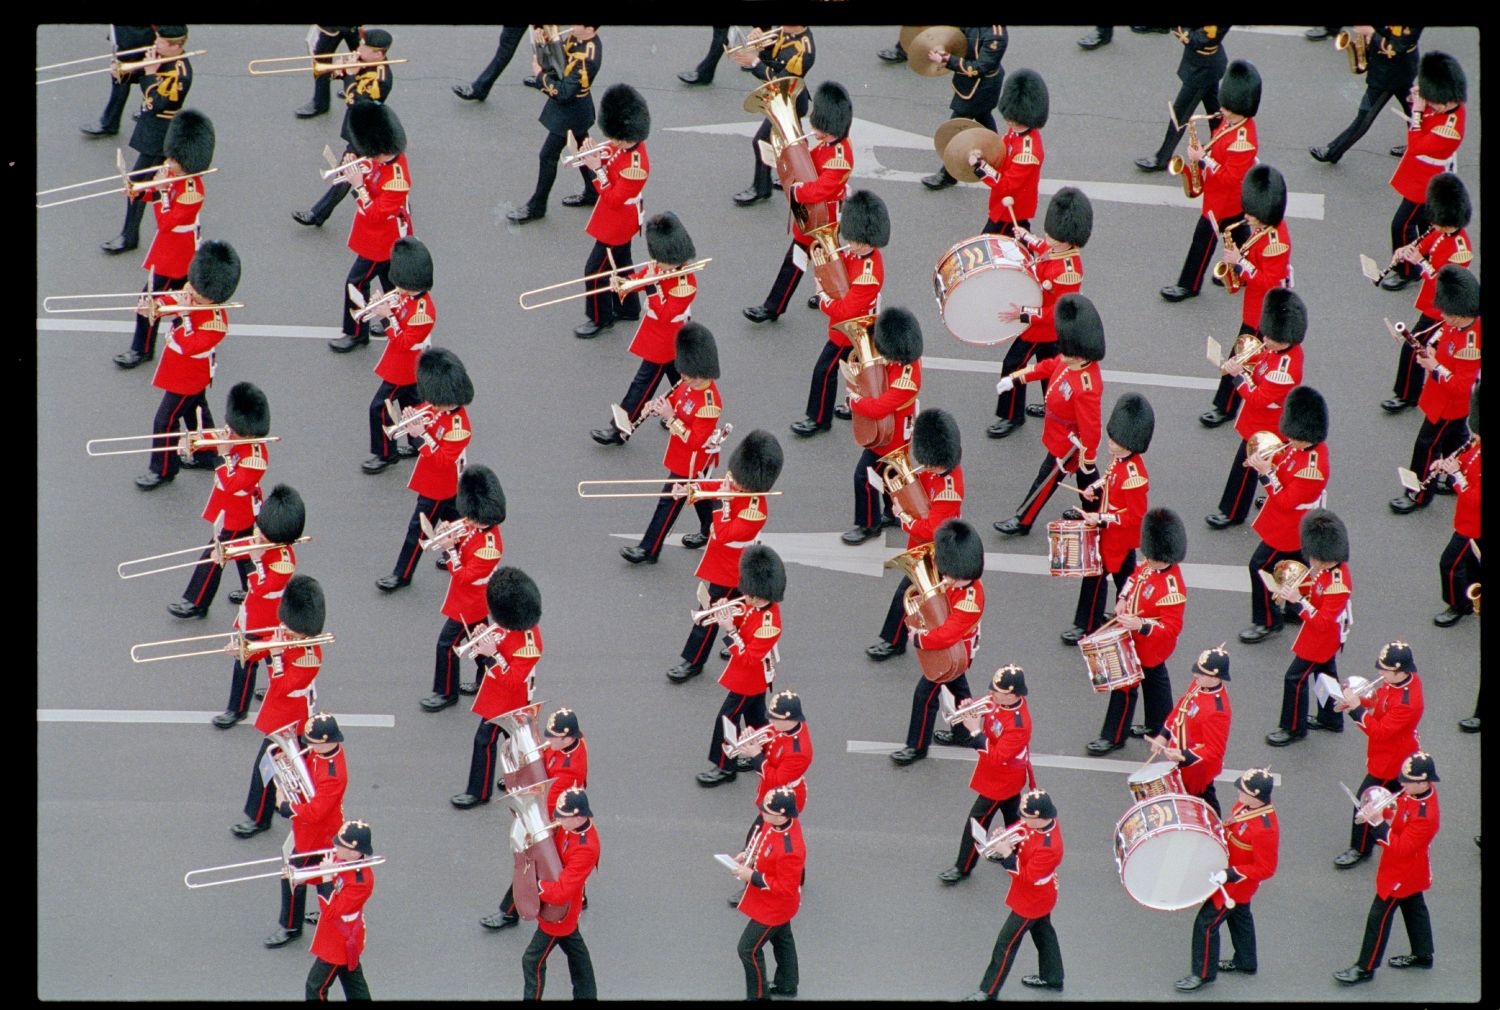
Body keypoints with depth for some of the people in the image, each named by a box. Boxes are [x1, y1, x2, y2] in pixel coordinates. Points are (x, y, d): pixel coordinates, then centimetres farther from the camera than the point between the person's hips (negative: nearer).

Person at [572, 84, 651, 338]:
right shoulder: (625, 147, -9)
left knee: (595, 270, 3)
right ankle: (628, 308, 42)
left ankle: (600, 319, 19)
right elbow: (612, 166, 5)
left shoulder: (634, 166, -36)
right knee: (621, 264, 25)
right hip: (621, 221, 9)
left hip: (616, 226, -9)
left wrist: (597, 169, -30)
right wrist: (596, 158, -16)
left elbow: (614, 200, -31)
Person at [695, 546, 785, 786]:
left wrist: (730, 630, -33)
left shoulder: (768, 624, -37)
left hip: (748, 680, -9)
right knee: (755, 717, 25)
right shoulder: (757, 605, -11)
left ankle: (724, 768, 18)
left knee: (726, 719, 3)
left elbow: (748, 659, -31)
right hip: (756, 677, 9)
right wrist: (729, 614, -14)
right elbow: (745, 621, 8)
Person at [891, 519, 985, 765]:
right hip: (955, 649, 9)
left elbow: (946, 636, -40)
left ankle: (917, 747, 16)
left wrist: (918, 639, -26)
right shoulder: (957, 583, -15)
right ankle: (964, 734, 46)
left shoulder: (968, 602, -40)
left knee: (925, 694, 2)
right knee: (958, 688, 26)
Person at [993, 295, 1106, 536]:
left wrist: (1086, 458, -23)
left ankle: (1022, 522, 32)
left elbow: (1090, 428, -33)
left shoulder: (1086, 388, -42)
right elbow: (1048, 366, 4)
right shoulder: (1069, 362, -17)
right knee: (1084, 473, 28)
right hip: (1061, 435, 8)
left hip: (1068, 444, -8)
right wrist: (1015, 378, 8)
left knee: (1046, 480, 12)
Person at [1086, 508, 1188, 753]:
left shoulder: (1172, 589, -39)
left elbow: (1172, 628, -34)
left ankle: (1113, 737, 24)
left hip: (1145, 648, -9)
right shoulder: (1150, 566, -13)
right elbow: (1133, 579, 9)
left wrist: (1140, 625, -44)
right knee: (1155, 680, 27)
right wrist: (1123, 600, -6)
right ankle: (1160, 725, 48)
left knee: (1124, 688, 7)